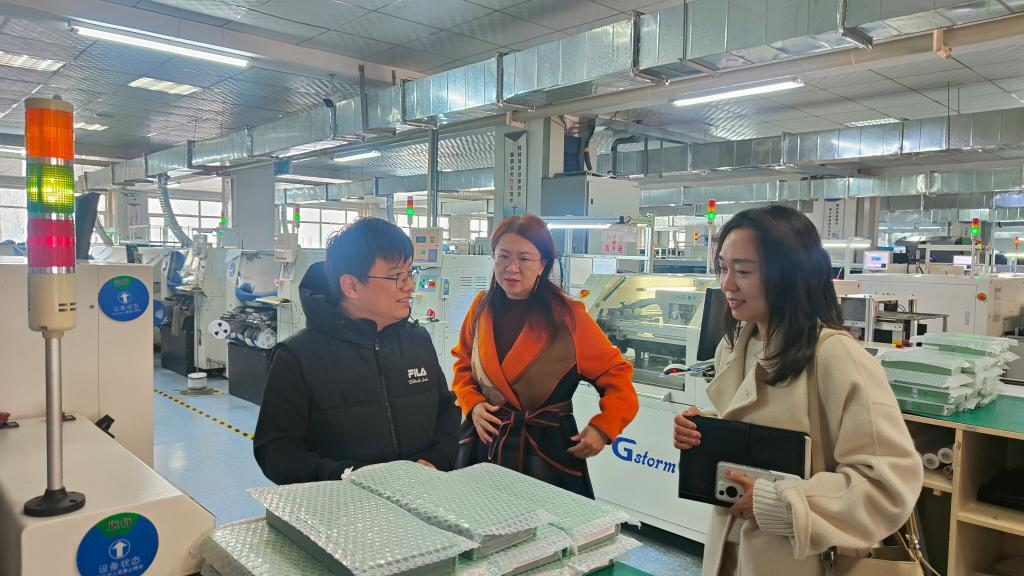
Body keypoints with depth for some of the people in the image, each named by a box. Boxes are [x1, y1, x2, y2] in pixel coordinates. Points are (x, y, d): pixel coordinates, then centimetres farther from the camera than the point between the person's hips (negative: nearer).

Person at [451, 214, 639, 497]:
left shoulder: (568, 316, -12)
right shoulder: (482, 307, -1)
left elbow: (615, 374, -5)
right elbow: (463, 364, 13)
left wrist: (603, 428, -15)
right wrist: (472, 403, -4)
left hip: (547, 450, -3)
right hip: (484, 442, 4)